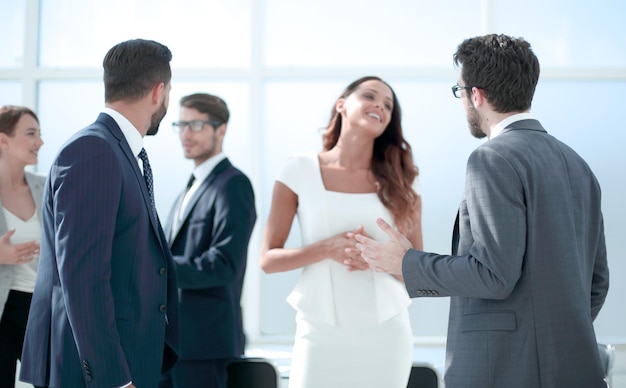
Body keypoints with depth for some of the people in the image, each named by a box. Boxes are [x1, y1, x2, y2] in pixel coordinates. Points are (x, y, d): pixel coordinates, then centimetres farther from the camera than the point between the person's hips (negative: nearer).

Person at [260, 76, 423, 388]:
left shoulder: (400, 179, 5)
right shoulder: (301, 170, 0)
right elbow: (268, 260, 0)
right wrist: (327, 249, -16)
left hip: (385, 332, 2)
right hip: (321, 333, -1)